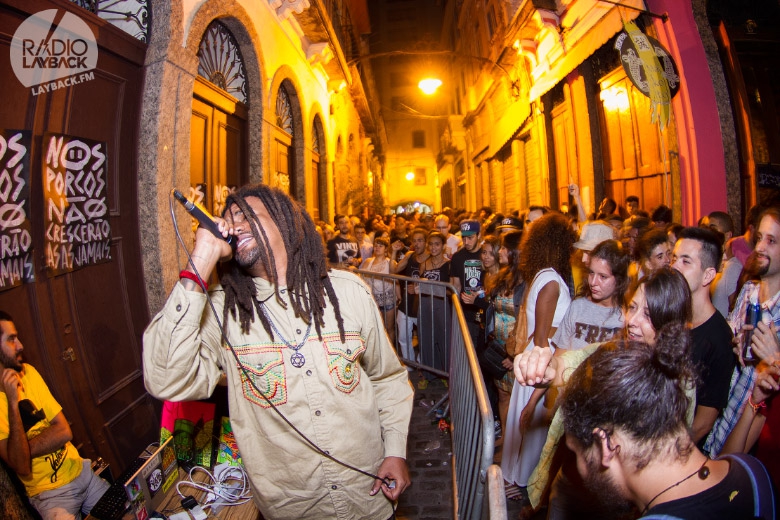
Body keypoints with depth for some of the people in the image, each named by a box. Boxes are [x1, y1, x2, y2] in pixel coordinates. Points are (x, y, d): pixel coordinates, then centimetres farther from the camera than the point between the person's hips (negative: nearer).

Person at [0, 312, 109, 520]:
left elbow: (65, 431, 0)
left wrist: (25, 448, -16)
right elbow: (22, 467, -22)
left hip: (81, 471, 5)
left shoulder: (28, 372, 0)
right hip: (49, 494, -5)